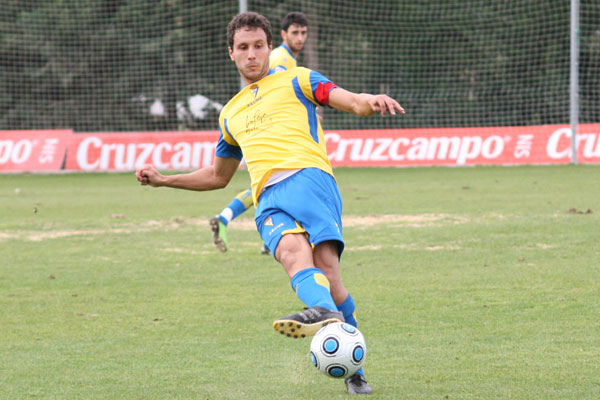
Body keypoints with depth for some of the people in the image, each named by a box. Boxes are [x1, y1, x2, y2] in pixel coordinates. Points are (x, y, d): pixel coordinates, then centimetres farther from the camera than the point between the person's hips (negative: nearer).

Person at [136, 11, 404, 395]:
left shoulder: (295, 80, 21)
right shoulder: (230, 114, 35)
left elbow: (351, 101, 6)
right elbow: (218, 176, 47)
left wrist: (372, 101, -18)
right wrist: (164, 180, 38)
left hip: (307, 177, -3)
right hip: (268, 200, 3)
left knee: (325, 263, -25)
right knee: (292, 249, -32)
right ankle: (325, 311, -62)